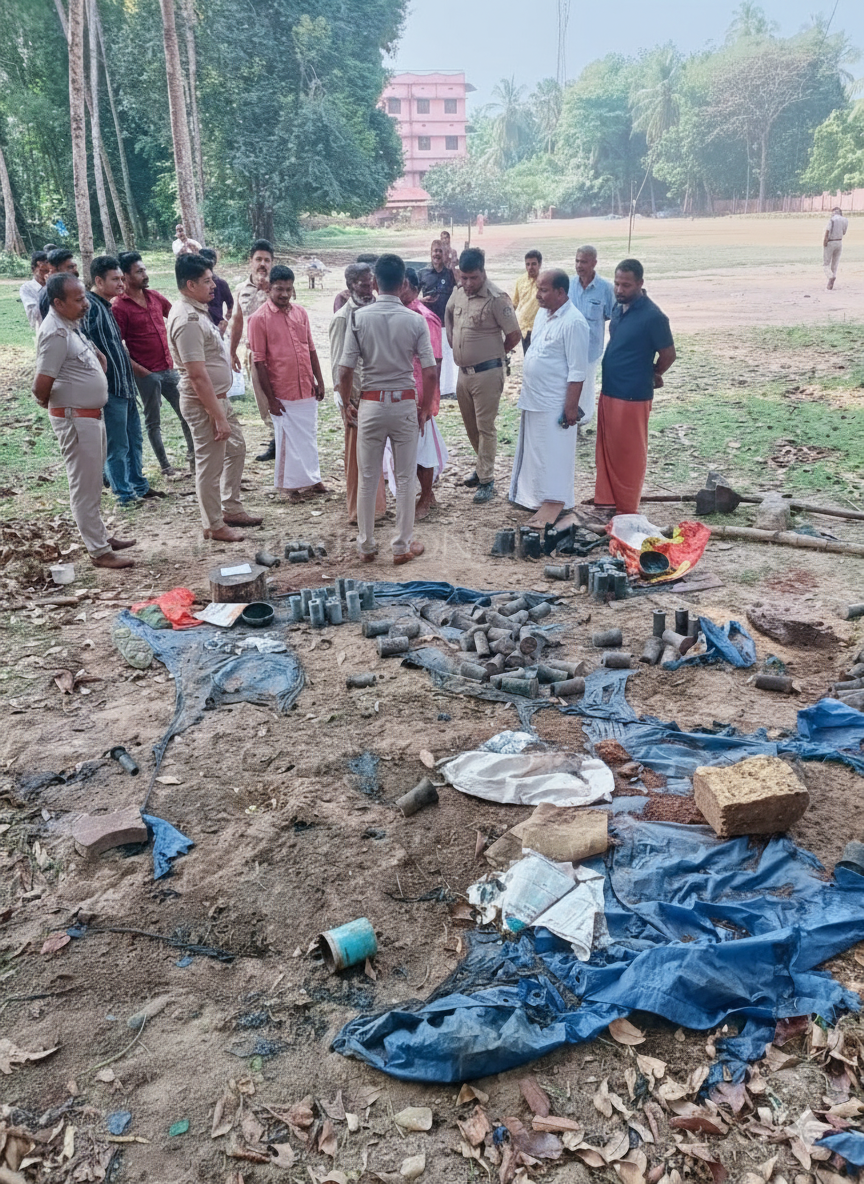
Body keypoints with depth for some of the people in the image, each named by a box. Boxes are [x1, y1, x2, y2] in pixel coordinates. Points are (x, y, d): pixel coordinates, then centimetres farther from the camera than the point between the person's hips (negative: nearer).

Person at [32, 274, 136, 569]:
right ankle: (99, 551, 5)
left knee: (92, 483, 19)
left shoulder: (72, 325, 9)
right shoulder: (55, 334, -21)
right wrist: (47, 403, -4)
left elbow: (98, 357, 29)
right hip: (75, 419, -10)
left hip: (92, 415, 10)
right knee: (84, 487, -2)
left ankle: (100, 536, 32)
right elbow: (41, 386, -24)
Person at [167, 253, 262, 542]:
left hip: (219, 397, 10)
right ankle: (214, 525, 17)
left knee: (236, 448, 21)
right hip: (203, 403, -10)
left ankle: (231, 509, 34)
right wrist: (218, 418, -25)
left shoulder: (196, 311, 8)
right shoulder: (187, 320, -24)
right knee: (210, 464, 2)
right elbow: (197, 375, -27)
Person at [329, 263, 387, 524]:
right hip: (356, 395, -6)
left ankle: (376, 505, 27)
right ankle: (359, 512, 10)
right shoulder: (343, 318, -10)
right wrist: (347, 403, -16)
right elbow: (338, 365, -12)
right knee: (357, 454, 0)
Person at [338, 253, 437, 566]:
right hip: (404, 403, 0)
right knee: (405, 478, 9)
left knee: (368, 479, 10)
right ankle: (402, 546, 15)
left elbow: (345, 370, -8)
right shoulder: (415, 321, -6)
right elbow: (430, 373, -8)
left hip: (371, 403, 0)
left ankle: (366, 546, 19)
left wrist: (347, 404, 8)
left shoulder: (359, 318, -6)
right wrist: (424, 409, 6)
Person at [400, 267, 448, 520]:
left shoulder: (424, 317, -14)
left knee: (421, 445, 3)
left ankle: (425, 500, 16)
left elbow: (434, 363, -15)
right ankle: (427, 494, 29)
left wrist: (427, 400, -17)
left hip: (418, 394, -7)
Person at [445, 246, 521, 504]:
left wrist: (494, 353, 0)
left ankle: (486, 480, 6)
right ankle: (483, 466, 36)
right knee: (470, 424, 18)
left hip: (486, 373, -7)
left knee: (485, 427, -2)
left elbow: (514, 335, -15)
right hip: (463, 371, 7)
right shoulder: (459, 293, 5)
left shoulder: (496, 298, -17)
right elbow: (448, 314, 27)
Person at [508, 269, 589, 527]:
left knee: (553, 455, -1)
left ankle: (553, 504, 8)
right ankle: (533, 496, 30)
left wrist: (571, 406, -20)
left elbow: (578, 370, -19)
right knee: (534, 450, 17)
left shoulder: (573, 322, -19)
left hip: (555, 404, -9)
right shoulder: (542, 314, 9)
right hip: (533, 399, 9)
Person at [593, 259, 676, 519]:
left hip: (633, 397, -8)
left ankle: (627, 511, 13)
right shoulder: (619, 309, 8)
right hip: (608, 391, 8)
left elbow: (668, 355, -8)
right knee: (606, 450, 13)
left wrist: (651, 376, 8)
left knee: (629, 454, 2)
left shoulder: (652, 316, -15)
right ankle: (605, 503, 24)